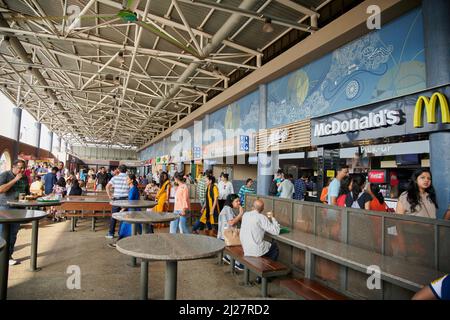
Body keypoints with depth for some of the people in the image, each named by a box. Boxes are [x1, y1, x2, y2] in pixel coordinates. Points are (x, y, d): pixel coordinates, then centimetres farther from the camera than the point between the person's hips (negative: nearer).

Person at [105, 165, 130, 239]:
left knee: (114, 216, 9)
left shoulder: (115, 177, 1)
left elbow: (107, 186, -6)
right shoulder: (128, 177, -2)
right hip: (126, 199, 0)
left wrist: (109, 195, 0)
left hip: (117, 199, 1)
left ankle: (111, 233, 15)